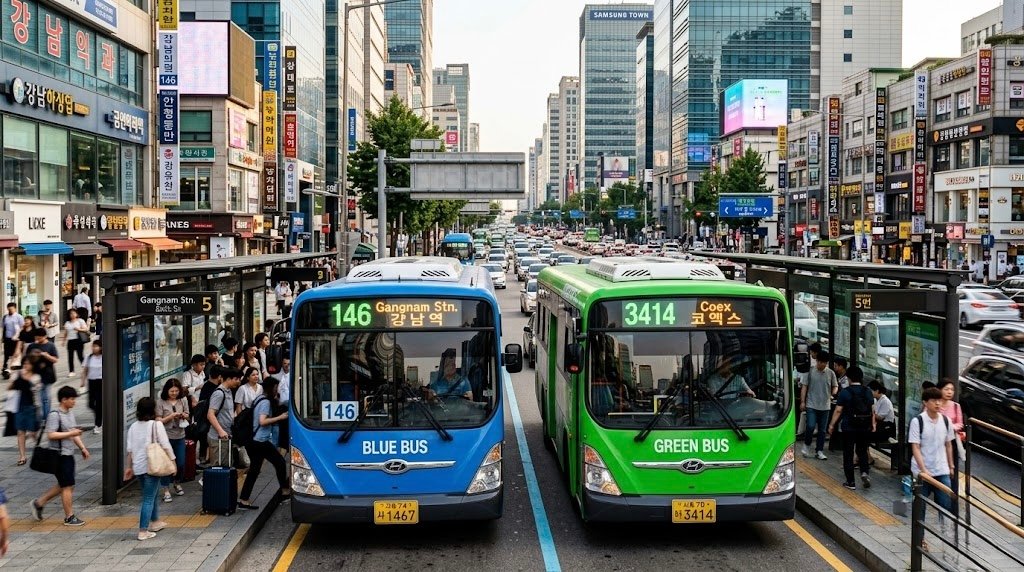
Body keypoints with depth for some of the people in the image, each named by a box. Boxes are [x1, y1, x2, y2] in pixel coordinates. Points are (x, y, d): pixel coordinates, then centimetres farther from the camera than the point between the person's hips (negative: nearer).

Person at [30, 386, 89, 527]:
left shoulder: (70, 413, 12)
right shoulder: (55, 415, -16)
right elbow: (51, 435, -22)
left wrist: (82, 448, 14)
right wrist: (70, 433, -22)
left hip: (69, 455, 9)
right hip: (60, 456, -9)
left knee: (64, 485, 16)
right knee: (68, 486, -2)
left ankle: (39, 502, 30)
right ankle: (69, 517, 7)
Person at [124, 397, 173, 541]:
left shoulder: (134, 427, 5)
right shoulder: (156, 425, -10)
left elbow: (130, 450, 8)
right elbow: (165, 446, -11)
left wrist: (128, 467, 18)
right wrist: (173, 461, -2)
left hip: (138, 466, 6)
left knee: (153, 495, 24)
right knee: (149, 499, -2)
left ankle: (155, 522, 37)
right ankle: (143, 531, -4)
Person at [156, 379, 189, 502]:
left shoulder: (183, 400, 2)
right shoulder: (161, 403, -9)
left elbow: (187, 415, 12)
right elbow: (158, 421, -8)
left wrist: (184, 415, -10)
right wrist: (171, 416, -20)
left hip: (180, 436, 4)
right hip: (166, 436, -4)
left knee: (181, 463, 9)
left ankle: (177, 484, 34)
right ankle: (166, 491, 4)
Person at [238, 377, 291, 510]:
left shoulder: (259, 399, 17)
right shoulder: (266, 402, -13)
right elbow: (262, 421, -22)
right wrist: (280, 417, -17)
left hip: (254, 441, 10)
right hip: (261, 441, -9)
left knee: (254, 470, 9)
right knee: (280, 462, 4)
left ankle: (243, 499, 7)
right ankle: (285, 490, 13)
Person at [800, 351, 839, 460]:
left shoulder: (831, 373, 3)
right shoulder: (810, 371, -3)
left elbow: (835, 386, 14)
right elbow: (804, 387, 0)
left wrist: (833, 394, -7)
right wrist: (802, 401, -5)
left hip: (825, 406, 3)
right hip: (811, 405, -3)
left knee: (822, 430, 7)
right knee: (811, 426, -14)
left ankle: (819, 451, 17)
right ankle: (806, 445, 10)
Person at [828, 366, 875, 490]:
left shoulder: (845, 392, -11)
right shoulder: (868, 392, 3)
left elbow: (838, 411, -10)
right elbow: (872, 411, 7)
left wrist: (832, 425, -2)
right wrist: (873, 424, 18)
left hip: (849, 428, -4)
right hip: (865, 428, 4)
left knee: (848, 454, 5)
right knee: (862, 452, 18)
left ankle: (851, 482, 7)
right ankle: (865, 472, -6)